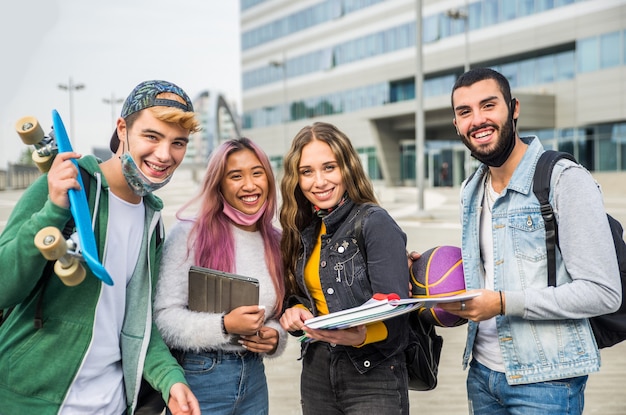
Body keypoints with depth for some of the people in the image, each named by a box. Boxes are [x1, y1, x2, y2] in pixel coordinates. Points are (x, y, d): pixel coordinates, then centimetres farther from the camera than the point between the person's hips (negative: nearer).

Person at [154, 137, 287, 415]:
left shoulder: (275, 242, 7)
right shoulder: (190, 234, -11)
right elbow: (164, 316, -14)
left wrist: (275, 337, -6)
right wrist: (224, 326, -25)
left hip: (253, 380, 5)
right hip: (199, 378, -5)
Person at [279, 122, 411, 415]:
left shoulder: (375, 223, -13)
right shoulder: (303, 230, 5)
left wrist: (360, 336, -36)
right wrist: (296, 312, -7)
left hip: (374, 379, -6)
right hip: (315, 373, 6)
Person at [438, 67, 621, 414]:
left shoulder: (565, 180, -14)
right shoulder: (471, 191, 8)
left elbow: (603, 293, -18)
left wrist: (503, 303, -23)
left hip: (545, 383, -6)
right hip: (481, 373, 7)